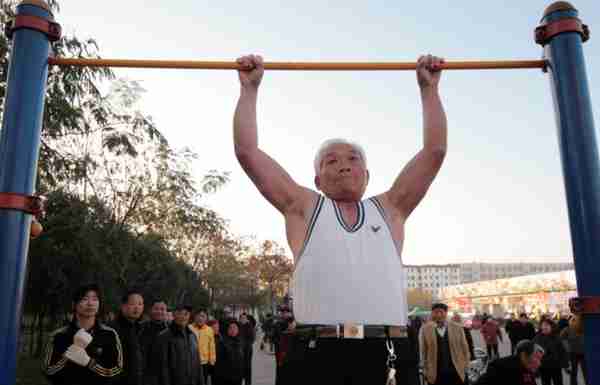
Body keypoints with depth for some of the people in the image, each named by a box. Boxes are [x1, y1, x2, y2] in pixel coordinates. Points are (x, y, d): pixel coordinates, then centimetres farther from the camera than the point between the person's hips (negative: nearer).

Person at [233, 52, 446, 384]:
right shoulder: (304, 208, 13)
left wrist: (429, 88, 21)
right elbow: (247, 151, 10)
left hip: (388, 355, 2)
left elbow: (435, 151, 17)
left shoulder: (388, 209, 18)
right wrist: (249, 88, 14)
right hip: (322, 356, -2)